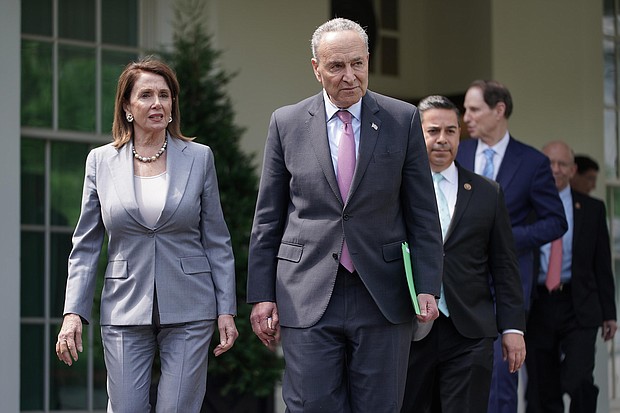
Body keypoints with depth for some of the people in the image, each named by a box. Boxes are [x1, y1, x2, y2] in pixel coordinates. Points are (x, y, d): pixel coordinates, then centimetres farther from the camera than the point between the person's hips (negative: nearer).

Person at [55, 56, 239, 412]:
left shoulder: (199, 157, 4)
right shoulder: (102, 161, 6)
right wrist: (73, 313, -1)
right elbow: (86, 245, 7)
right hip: (125, 312, 1)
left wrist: (226, 309, 1)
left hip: (189, 312, -1)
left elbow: (217, 241, 6)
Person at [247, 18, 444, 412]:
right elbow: (268, 217, 7)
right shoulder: (287, 123, 5)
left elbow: (423, 213, 4)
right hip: (308, 299, 0)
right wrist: (262, 294, 3)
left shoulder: (403, 120, 3)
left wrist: (428, 286, -5)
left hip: (383, 295, 0)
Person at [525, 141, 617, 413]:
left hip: (579, 308, -1)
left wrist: (608, 313, 5)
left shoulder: (592, 209, 9)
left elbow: (602, 265, 10)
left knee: (578, 381, -16)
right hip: (537, 307, 1)